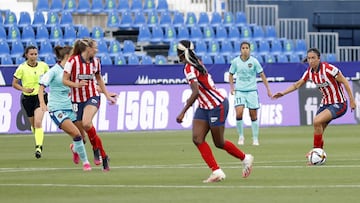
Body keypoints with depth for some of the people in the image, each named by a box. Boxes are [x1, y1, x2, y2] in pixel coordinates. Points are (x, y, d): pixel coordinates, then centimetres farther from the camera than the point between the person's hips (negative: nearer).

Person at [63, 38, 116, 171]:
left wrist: (107, 95, 21)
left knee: (86, 123, -28)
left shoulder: (95, 62, 4)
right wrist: (76, 84, -26)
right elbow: (65, 80, -7)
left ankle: (96, 149, -7)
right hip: (77, 99, 0)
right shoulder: (73, 61, -9)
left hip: (93, 97, 0)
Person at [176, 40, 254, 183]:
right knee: (197, 139, -3)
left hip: (217, 105, -9)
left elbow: (195, 92, -32)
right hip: (204, 107, 9)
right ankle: (217, 171, -5)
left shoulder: (189, 68, -22)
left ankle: (245, 159, 26)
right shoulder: (197, 63, 5)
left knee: (219, 143, 4)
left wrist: (183, 112, -31)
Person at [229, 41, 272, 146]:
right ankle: (241, 136, 1)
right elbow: (231, 74, 13)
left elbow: (262, 75, 1)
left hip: (252, 90, 0)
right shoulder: (235, 61, 0)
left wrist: (268, 89, -1)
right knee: (239, 113, -16)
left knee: (253, 115, 2)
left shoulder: (254, 61, -4)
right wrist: (232, 87, 1)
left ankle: (255, 139, 12)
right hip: (239, 90, 0)